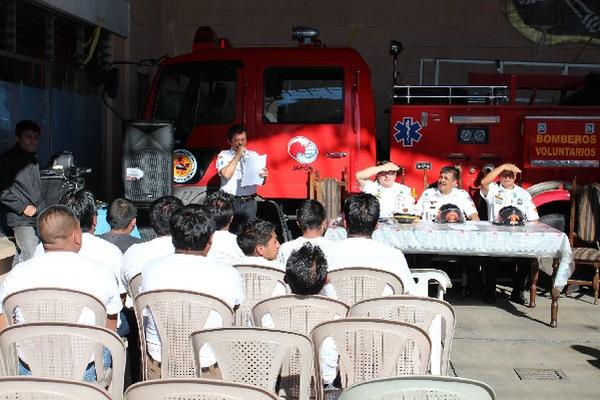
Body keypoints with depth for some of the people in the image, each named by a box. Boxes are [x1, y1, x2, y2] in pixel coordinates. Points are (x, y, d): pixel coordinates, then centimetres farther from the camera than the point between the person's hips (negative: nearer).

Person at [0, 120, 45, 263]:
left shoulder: (33, 158, 17)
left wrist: (42, 208, 16)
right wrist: (23, 207, -13)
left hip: (39, 216, 7)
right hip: (22, 219, -7)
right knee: (31, 257, -14)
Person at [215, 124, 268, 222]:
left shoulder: (254, 155, 12)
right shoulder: (224, 155, 4)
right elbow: (226, 174, -14)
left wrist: (263, 176, -14)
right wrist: (238, 155, -8)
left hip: (250, 202, 3)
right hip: (230, 201, -3)